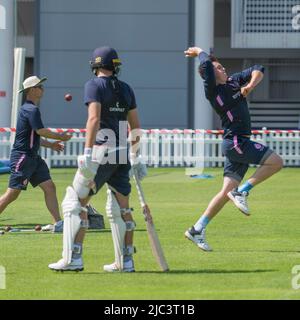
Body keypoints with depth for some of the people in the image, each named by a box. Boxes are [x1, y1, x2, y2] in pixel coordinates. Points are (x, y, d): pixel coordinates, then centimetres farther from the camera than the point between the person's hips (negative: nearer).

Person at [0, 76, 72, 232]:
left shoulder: (28, 109, 18)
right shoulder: (31, 109, -13)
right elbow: (41, 131, -21)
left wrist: (50, 144, 20)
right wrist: (60, 137, -8)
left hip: (33, 158, 10)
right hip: (22, 157, -10)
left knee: (49, 187, 1)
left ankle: (58, 223, -2)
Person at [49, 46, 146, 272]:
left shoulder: (95, 85, -6)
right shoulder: (126, 89, 13)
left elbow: (94, 119, -19)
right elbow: (135, 126, 15)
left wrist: (88, 152, -24)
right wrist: (135, 158, 23)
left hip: (101, 153, -6)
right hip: (122, 156, 6)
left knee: (76, 202, -2)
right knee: (121, 209, 13)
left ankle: (74, 258, -9)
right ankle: (126, 261, 13)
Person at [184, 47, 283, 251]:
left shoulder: (233, 81, 13)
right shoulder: (212, 91, -10)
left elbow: (258, 70, 16)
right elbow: (206, 64, -24)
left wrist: (251, 85, -4)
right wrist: (199, 52, -3)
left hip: (240, 144, 8)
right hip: (234, 141, -8)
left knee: (227, 191, 7)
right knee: (276, 162, -15)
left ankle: (197, 230, 9)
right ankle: (242, 192, -7)